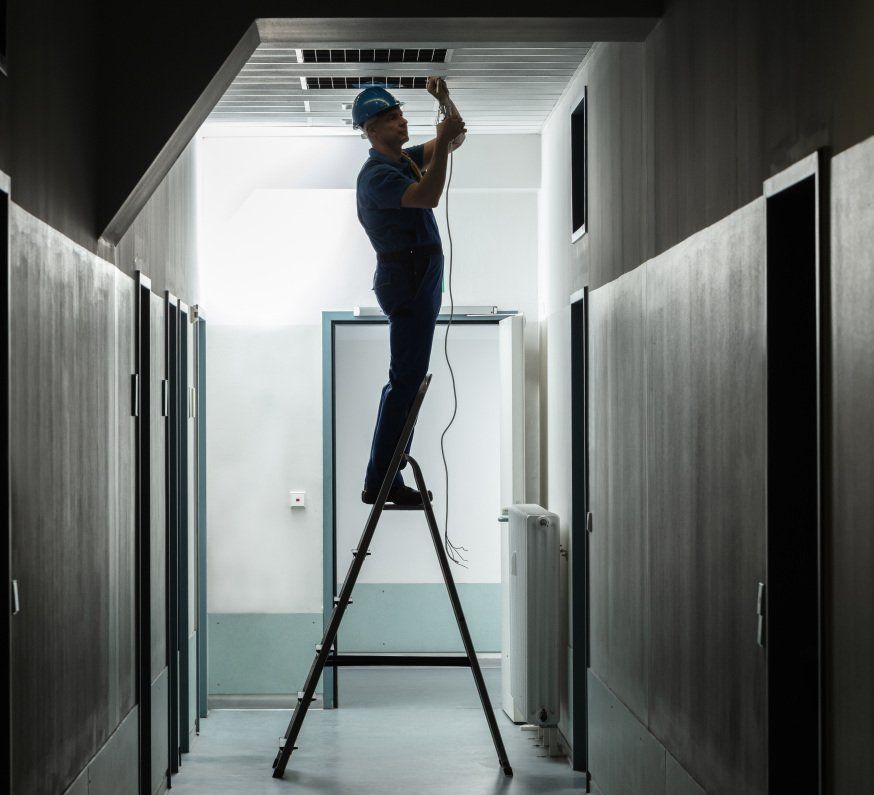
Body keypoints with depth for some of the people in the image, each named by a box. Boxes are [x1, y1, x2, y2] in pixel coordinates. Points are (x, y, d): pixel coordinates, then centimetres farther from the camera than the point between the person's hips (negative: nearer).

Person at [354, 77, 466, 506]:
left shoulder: (406, 160, 15)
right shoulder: (377, 174, -15)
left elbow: (456, 138, 18)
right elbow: (428, 196, -30)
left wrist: (444, 99, 3)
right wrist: (443, 142, -28)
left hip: (418, 279, 11)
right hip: (406, 281, -11)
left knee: (407, 379, 13)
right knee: (406, 380, -11)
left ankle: (383, 477, 18)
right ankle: (380, 482, -9)